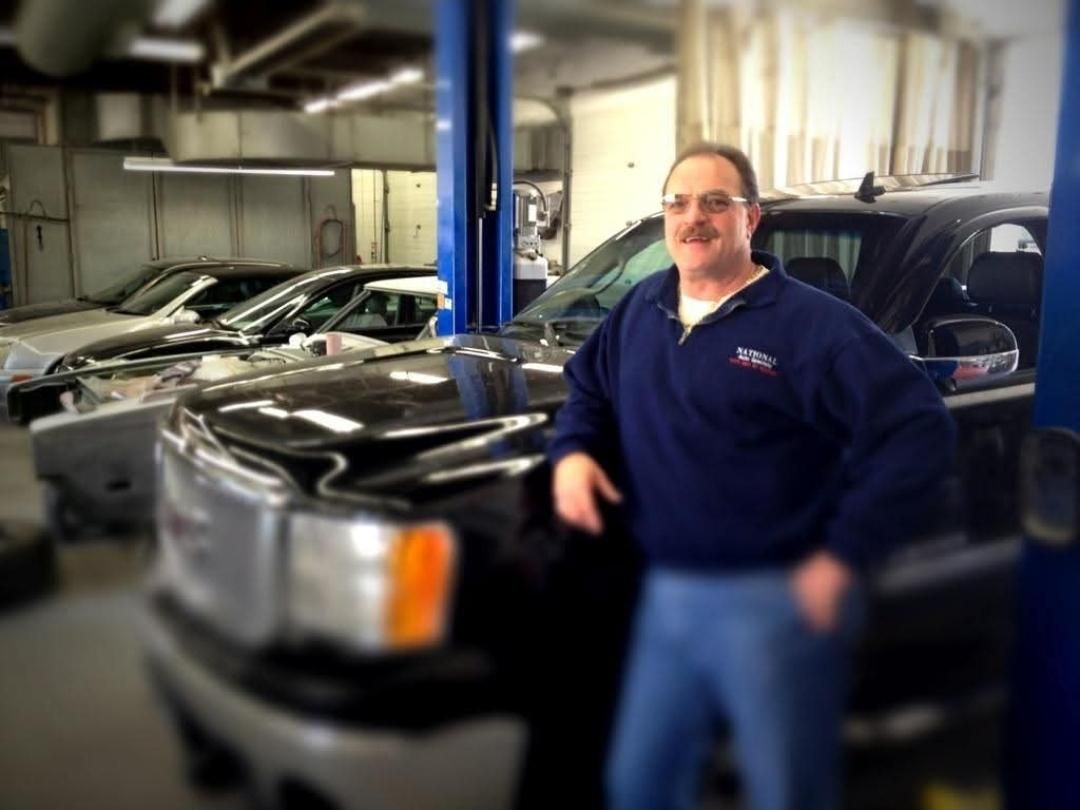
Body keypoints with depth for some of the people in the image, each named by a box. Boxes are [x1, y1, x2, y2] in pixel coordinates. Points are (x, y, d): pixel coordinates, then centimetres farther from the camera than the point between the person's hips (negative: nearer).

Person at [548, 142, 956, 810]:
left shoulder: (813, 323, -12)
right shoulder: (639, 310, 10)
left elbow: (922, 431, -16)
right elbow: (588, 390, 23)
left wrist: (844, 554, -19)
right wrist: (573, 451, 0)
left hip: (774, 601, -6)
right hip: (667, 593, 6)